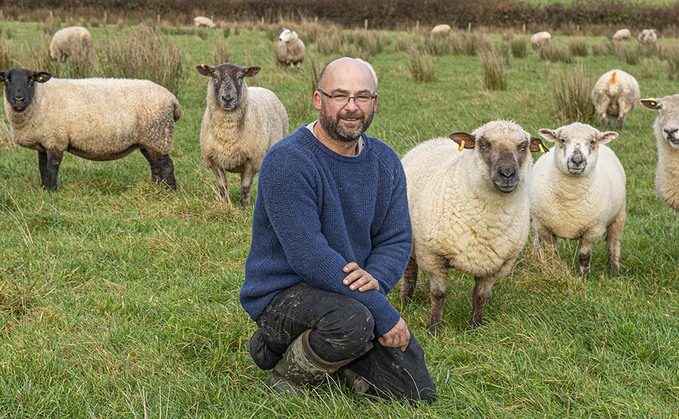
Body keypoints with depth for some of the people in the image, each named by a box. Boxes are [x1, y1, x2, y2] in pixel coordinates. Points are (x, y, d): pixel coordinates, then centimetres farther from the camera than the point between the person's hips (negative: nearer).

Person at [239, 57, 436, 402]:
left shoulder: (385, 162, 3)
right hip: (282, 293, -6)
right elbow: (308, 256, -27)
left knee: (418, 393, 0)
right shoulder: (287, 161, -20)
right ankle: (289, 374, -7)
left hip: (355, 293, 7)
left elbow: (396, 240, 4)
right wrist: (384, 315, -27)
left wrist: (375, 277, -22)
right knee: (353, 320, -38)